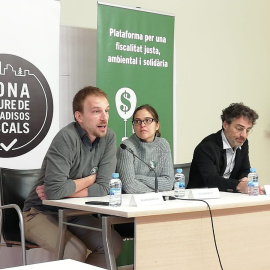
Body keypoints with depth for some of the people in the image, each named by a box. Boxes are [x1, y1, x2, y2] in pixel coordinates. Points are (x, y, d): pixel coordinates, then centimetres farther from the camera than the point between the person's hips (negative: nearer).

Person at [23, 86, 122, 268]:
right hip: (42, 214, -6)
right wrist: (90, 179, -15)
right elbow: (54, 189, -33)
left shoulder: (108, 137, -7)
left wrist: (62, 191, -20)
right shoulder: (67, 138, -24)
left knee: (114, 244, -12)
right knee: (76, 252, -27)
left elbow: (103, 188, -11)